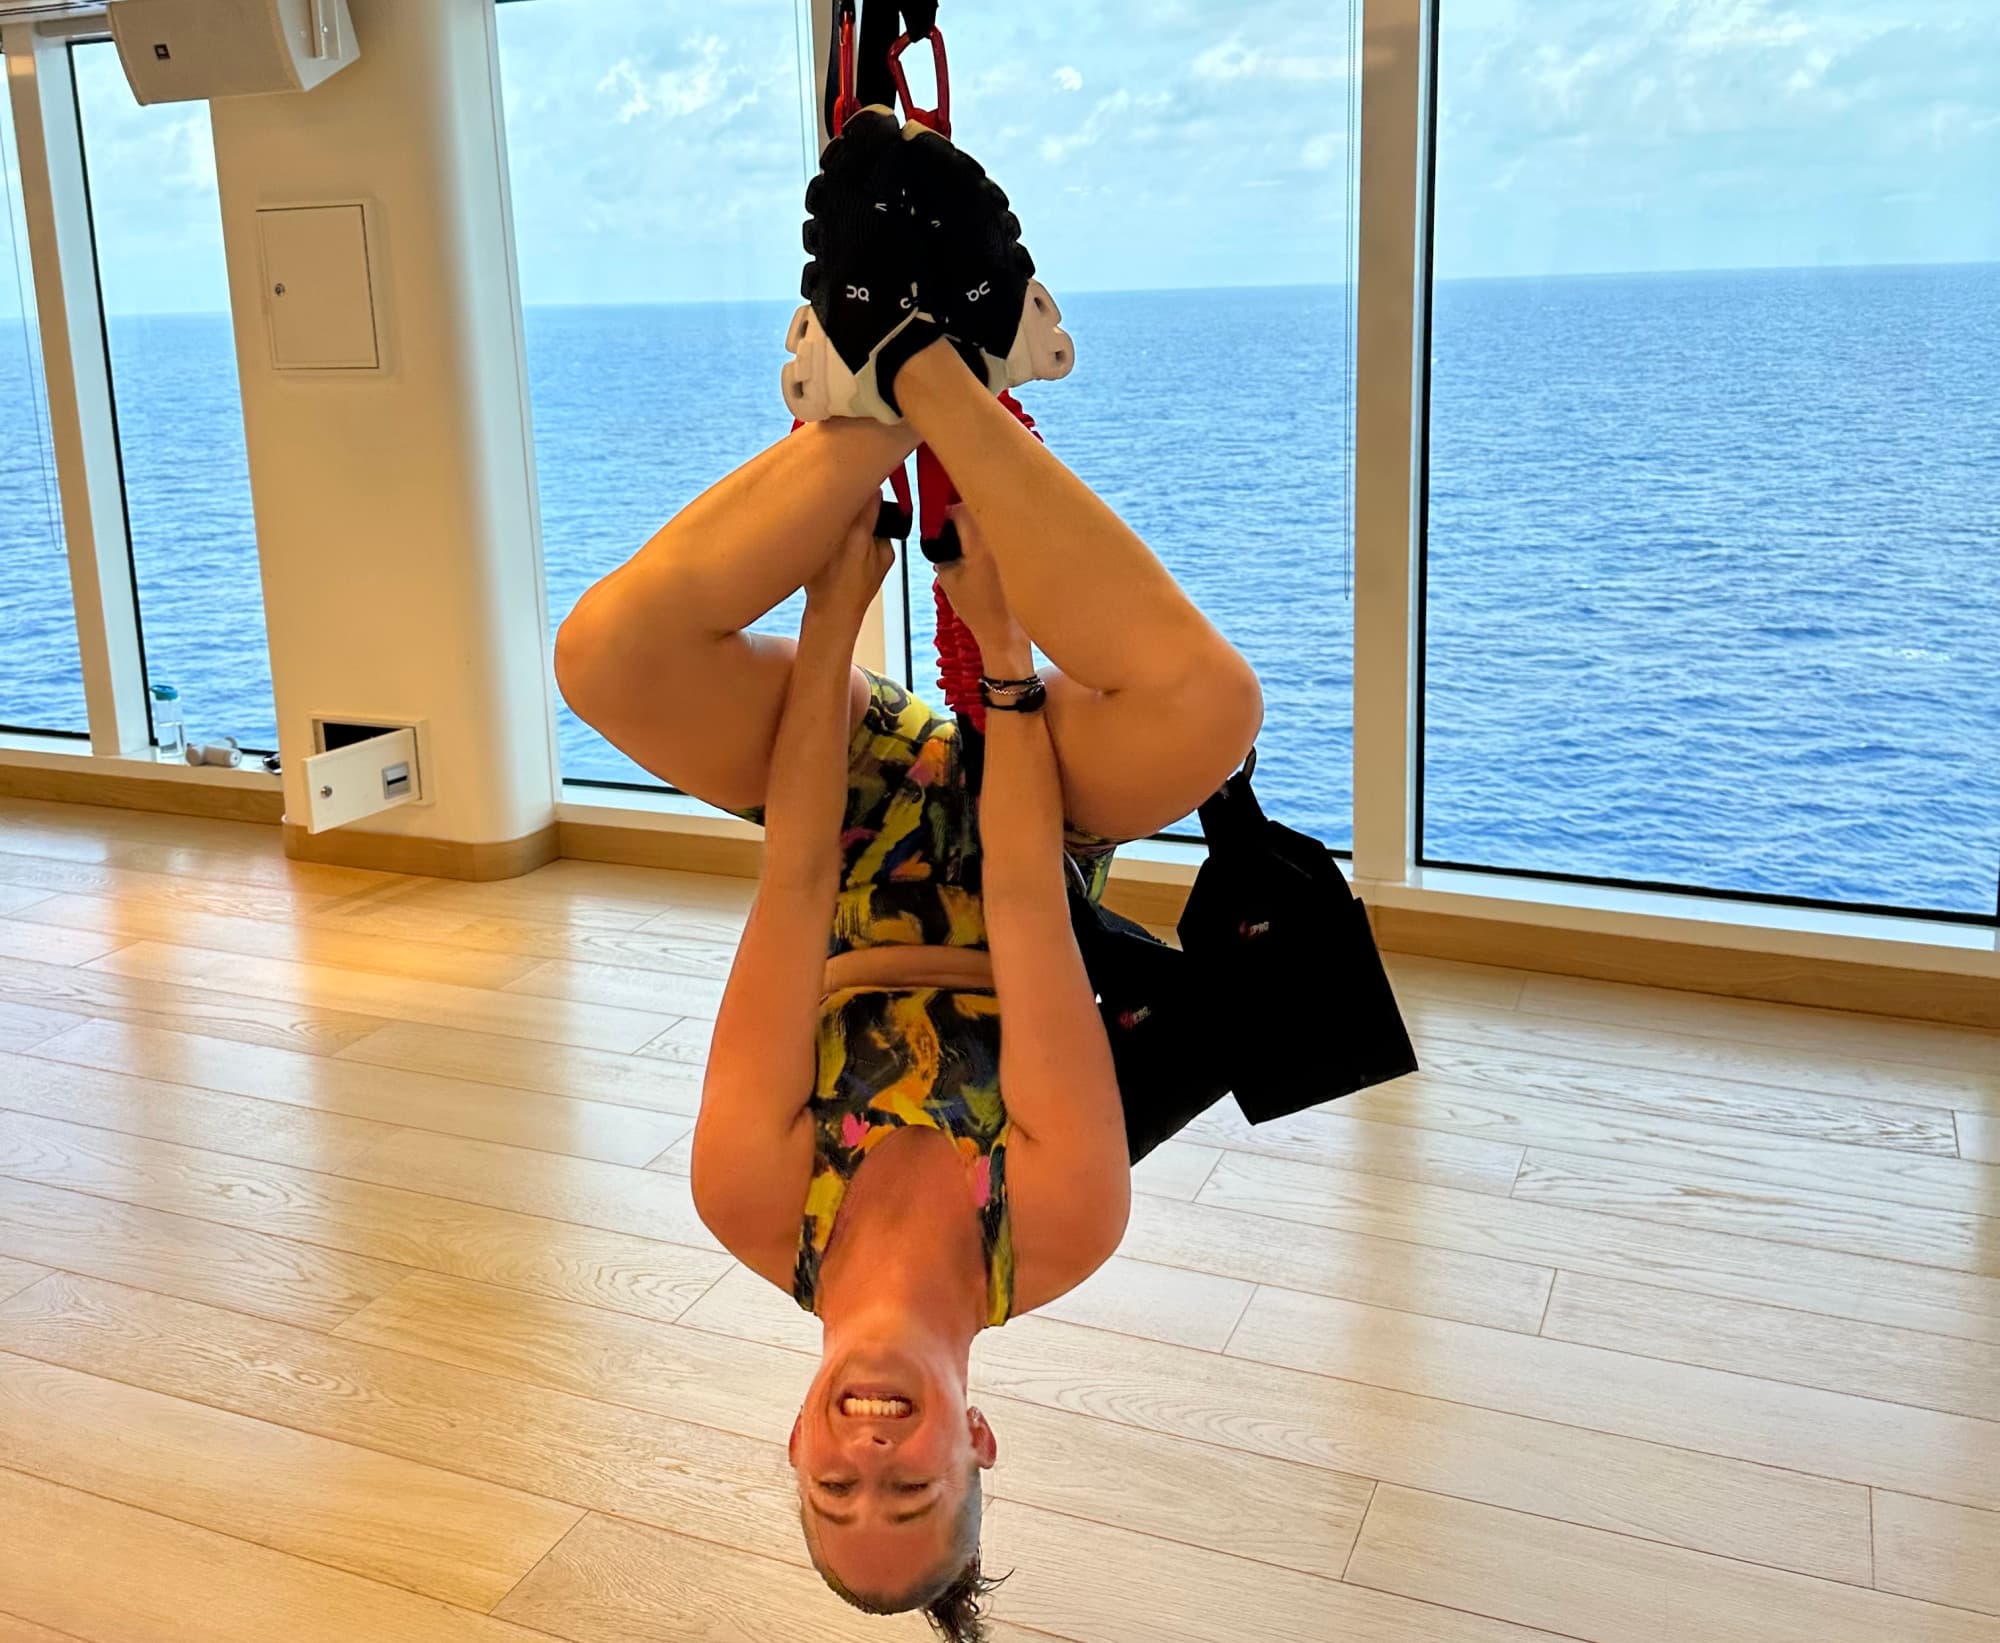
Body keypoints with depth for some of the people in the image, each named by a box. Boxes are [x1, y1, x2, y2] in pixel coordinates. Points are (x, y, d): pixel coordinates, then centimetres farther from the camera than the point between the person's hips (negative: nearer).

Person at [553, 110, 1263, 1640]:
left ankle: (893, 390, -29)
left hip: (865, 808, 0)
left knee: (606, 653, -32)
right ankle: (940, 375, -27)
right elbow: (1025, 910, -30)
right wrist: (1000, 651, -28)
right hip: (1003, 835, 0)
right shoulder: (1059, 1233, -25)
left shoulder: (763, 1216, -24)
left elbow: (796, 893, -28)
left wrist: (833, 618, -25)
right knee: (1204, 701, -37)